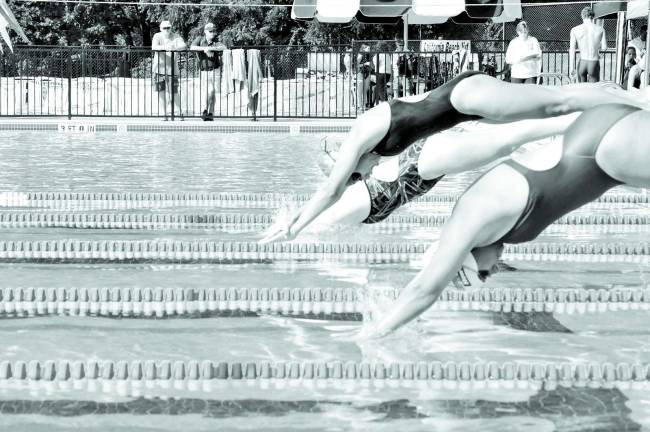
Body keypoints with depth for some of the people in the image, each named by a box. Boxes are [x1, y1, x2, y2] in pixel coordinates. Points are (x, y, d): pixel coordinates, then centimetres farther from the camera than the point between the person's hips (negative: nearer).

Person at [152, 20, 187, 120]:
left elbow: (184, 46, -16)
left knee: (174, 92, -2)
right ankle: (164, 114, 13)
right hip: (159, 68, 1)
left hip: (172, 69, -1)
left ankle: (180, 113, 15)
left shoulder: (176, 37, 0)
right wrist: (164, 47, -35)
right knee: (161, 92, 4)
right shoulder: (157, 36, 1)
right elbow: (153, 47, -16)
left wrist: (174, 48, -36)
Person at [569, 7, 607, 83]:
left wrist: (571, 68, -1)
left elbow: (572, 50, -3)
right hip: (594, 63, -1)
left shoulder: (575, 30, 0)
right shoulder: (600, 29, -1)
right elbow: (604, 47, -2)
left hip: (582, 63, 1)